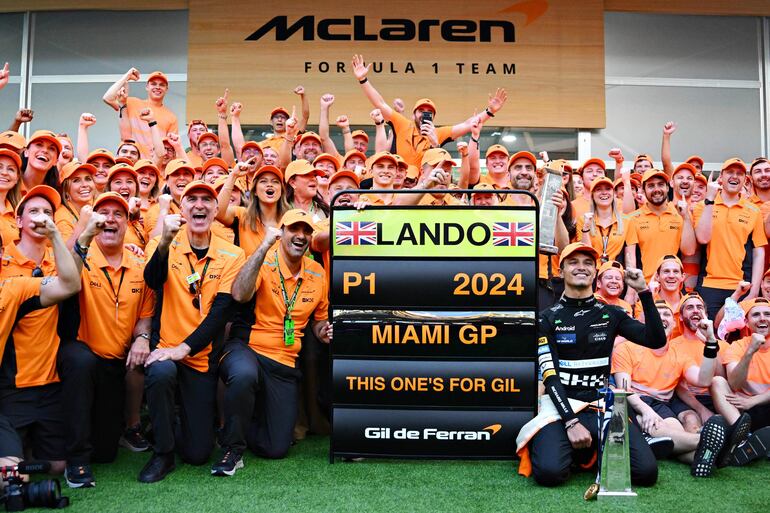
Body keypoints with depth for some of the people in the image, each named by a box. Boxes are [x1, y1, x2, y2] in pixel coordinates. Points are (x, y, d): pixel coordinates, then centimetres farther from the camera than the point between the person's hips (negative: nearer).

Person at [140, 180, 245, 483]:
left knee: (198, 453, 1)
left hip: (202, 357, 1)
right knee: (161, 373, -37)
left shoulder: (232, 255, -2)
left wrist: (183, 349, -20)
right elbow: (153, 281, -22)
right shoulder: (165, 244, -2)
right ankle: (162, 454, -11)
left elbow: (220, 312, -10)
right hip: (164, 347, -1)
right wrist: (165, 241, -39)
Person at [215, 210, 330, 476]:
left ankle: (242, 425, 33)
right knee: (244, 375, -42)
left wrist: (323, 331, -3)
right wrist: (265, 246, -29)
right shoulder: (263, 262, -8)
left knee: (276, 448, 0)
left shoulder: (318, 274, 6)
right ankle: (233, 449, -17)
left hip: (284, 365, 4)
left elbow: (319, 319, 20)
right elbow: (239, 295, -29)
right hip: (245, 349, -4)